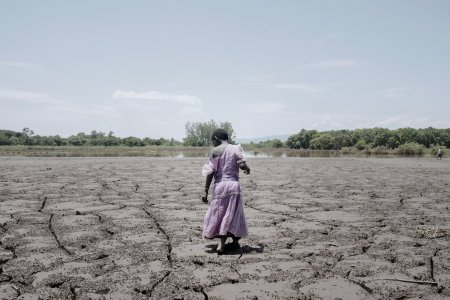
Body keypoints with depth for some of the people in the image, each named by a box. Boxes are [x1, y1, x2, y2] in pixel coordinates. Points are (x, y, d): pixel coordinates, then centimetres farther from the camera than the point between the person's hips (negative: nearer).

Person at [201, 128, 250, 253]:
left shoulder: (214, 151, 0)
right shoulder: (235, 149, 3)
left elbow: (210, 172, -5)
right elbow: (242, 165, -8)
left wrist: (206, 190, -2)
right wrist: (247, 169, 16)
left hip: (219, 186, -1)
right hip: (233, 184, 1)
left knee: (217, 214, 10)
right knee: (232, 214, 10)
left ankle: (222, 243, 5)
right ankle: (235, 240, 14)